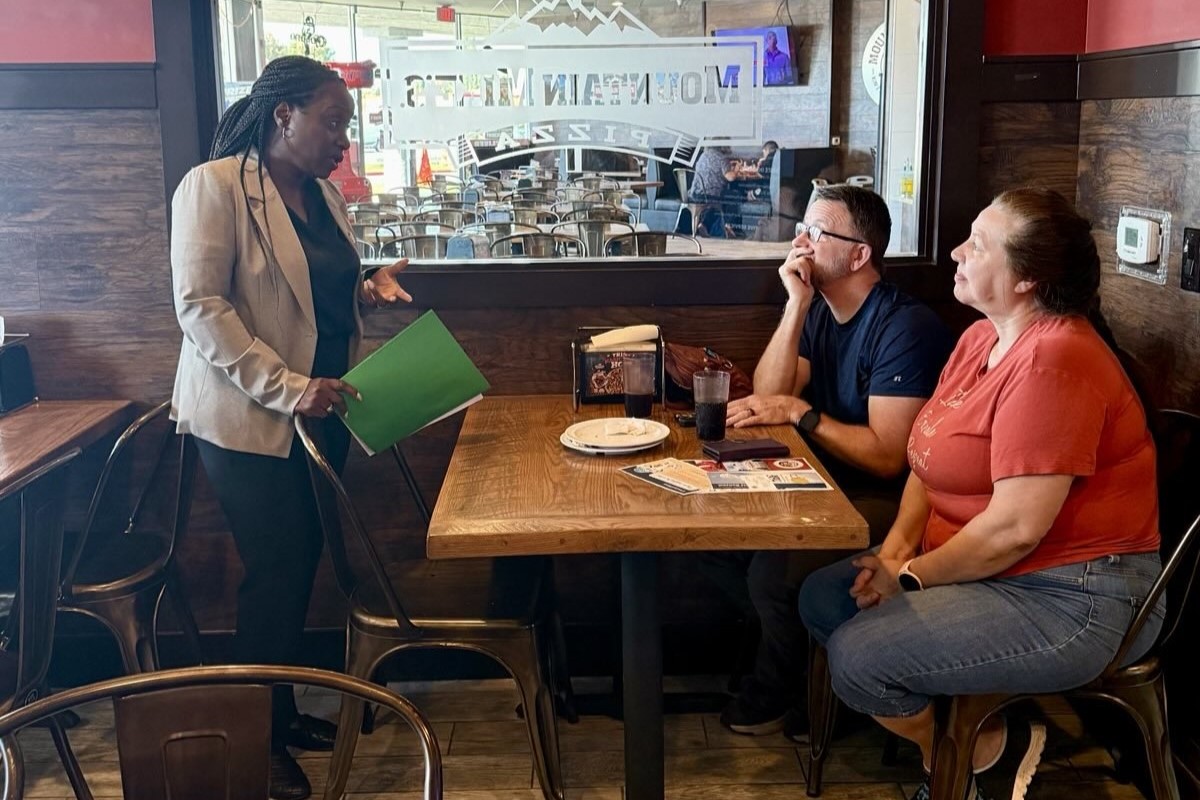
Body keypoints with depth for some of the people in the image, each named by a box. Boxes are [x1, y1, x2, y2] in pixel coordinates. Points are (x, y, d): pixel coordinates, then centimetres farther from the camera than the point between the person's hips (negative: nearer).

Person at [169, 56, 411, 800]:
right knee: (275, 571, 0)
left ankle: (286, 712, 29)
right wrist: (284, 388, -25)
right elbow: (199, 305, -19)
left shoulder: (324, 193, 10)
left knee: (302, 565, 13)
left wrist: (371, 287, 2)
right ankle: (260, 739, 17)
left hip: (319, 412, 7)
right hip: (248, 418, -7)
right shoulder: (213, 185, -13)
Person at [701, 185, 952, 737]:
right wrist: (797, 305, -11)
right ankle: (800, 650, 8)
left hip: (886, 501, -9)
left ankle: (774, 692, 4)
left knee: (773, 570, -27)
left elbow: (886, 456, -22)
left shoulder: (906, 328, -18)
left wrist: (801, 412, -17)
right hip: (825, 484, 9)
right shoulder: (819, 310, 8)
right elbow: (767, 400, -5)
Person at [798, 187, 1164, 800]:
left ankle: (990, 748, 7)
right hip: (979, 565, 10)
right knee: (822, 599, 5)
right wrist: (897, 544, -5)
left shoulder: (1053, 363, -23)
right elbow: (933, 458, 11)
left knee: (857, 658, -20)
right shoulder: (981, 338, 8)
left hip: (1074, 599, -10)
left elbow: (1016, 527, -26)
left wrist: (910, 577, -15)